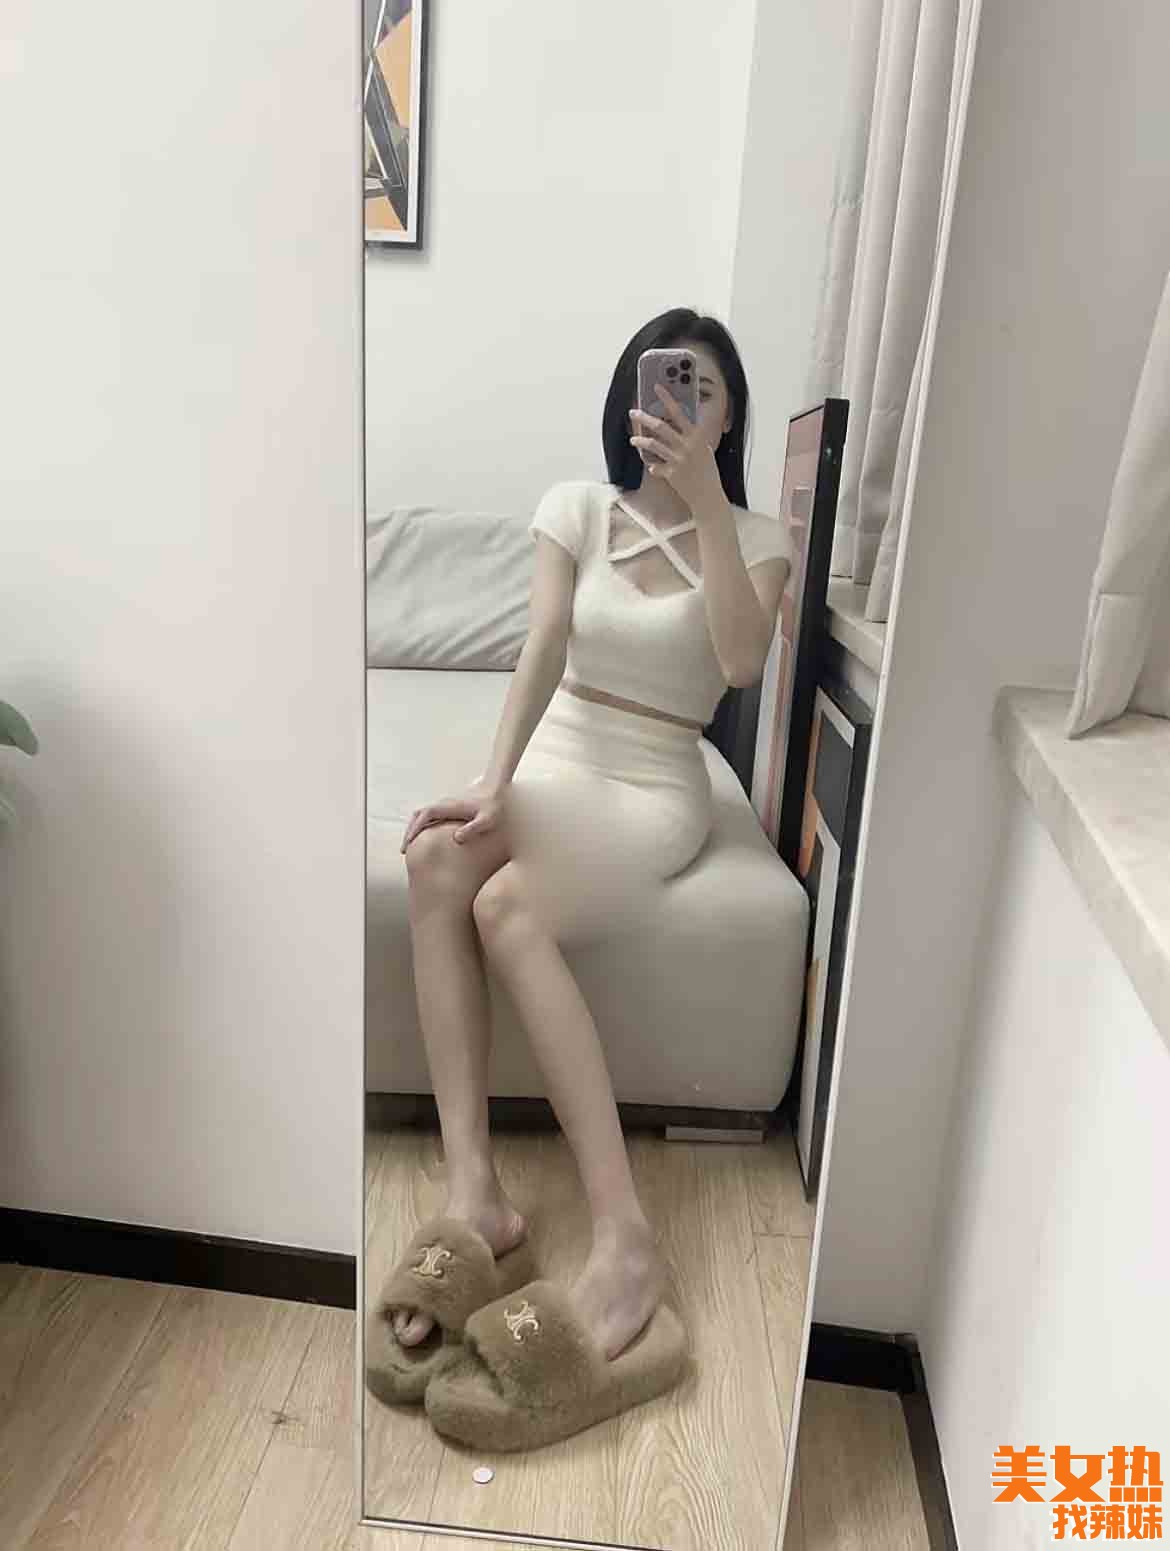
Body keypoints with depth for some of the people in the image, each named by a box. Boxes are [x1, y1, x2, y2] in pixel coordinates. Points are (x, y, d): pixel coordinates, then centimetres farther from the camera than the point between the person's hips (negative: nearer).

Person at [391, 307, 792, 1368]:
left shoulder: (756, 539, 2)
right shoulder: (577, 509, 7)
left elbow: (742, 662, -19)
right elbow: (544, 647, -8)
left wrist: (705, 499, -22)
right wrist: (495, 784, -23)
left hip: (658, 785, -3)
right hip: (557, 754, 3)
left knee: (507, 907, -34)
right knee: (436, 860, -32)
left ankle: (625, 1232, -35)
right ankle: (472, 1189, -34)